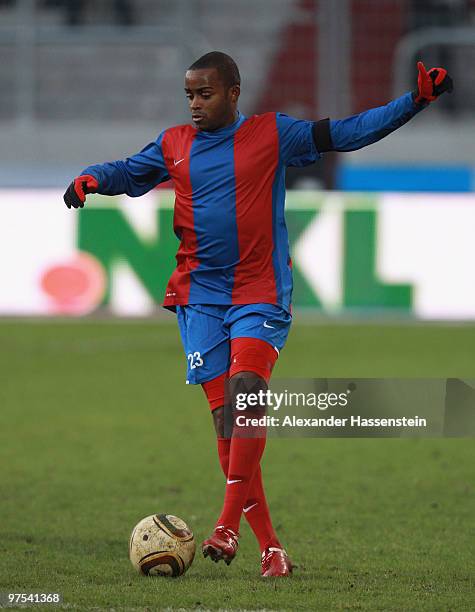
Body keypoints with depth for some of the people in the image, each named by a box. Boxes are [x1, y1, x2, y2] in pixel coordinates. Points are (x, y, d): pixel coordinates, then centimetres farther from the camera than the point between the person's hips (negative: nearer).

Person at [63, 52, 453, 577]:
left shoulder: (272, 135, 1)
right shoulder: (174, 146, 10)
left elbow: (347, 133, 2)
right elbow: (128, 173, 23)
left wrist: (416, 100, -6)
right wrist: (91, 178, 0)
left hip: (260, 294, -3)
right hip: (200, 295, 3)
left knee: (245, 389, -24)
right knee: (225, 414, -4)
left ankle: (228, 526, -22)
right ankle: (269, 547, 0)